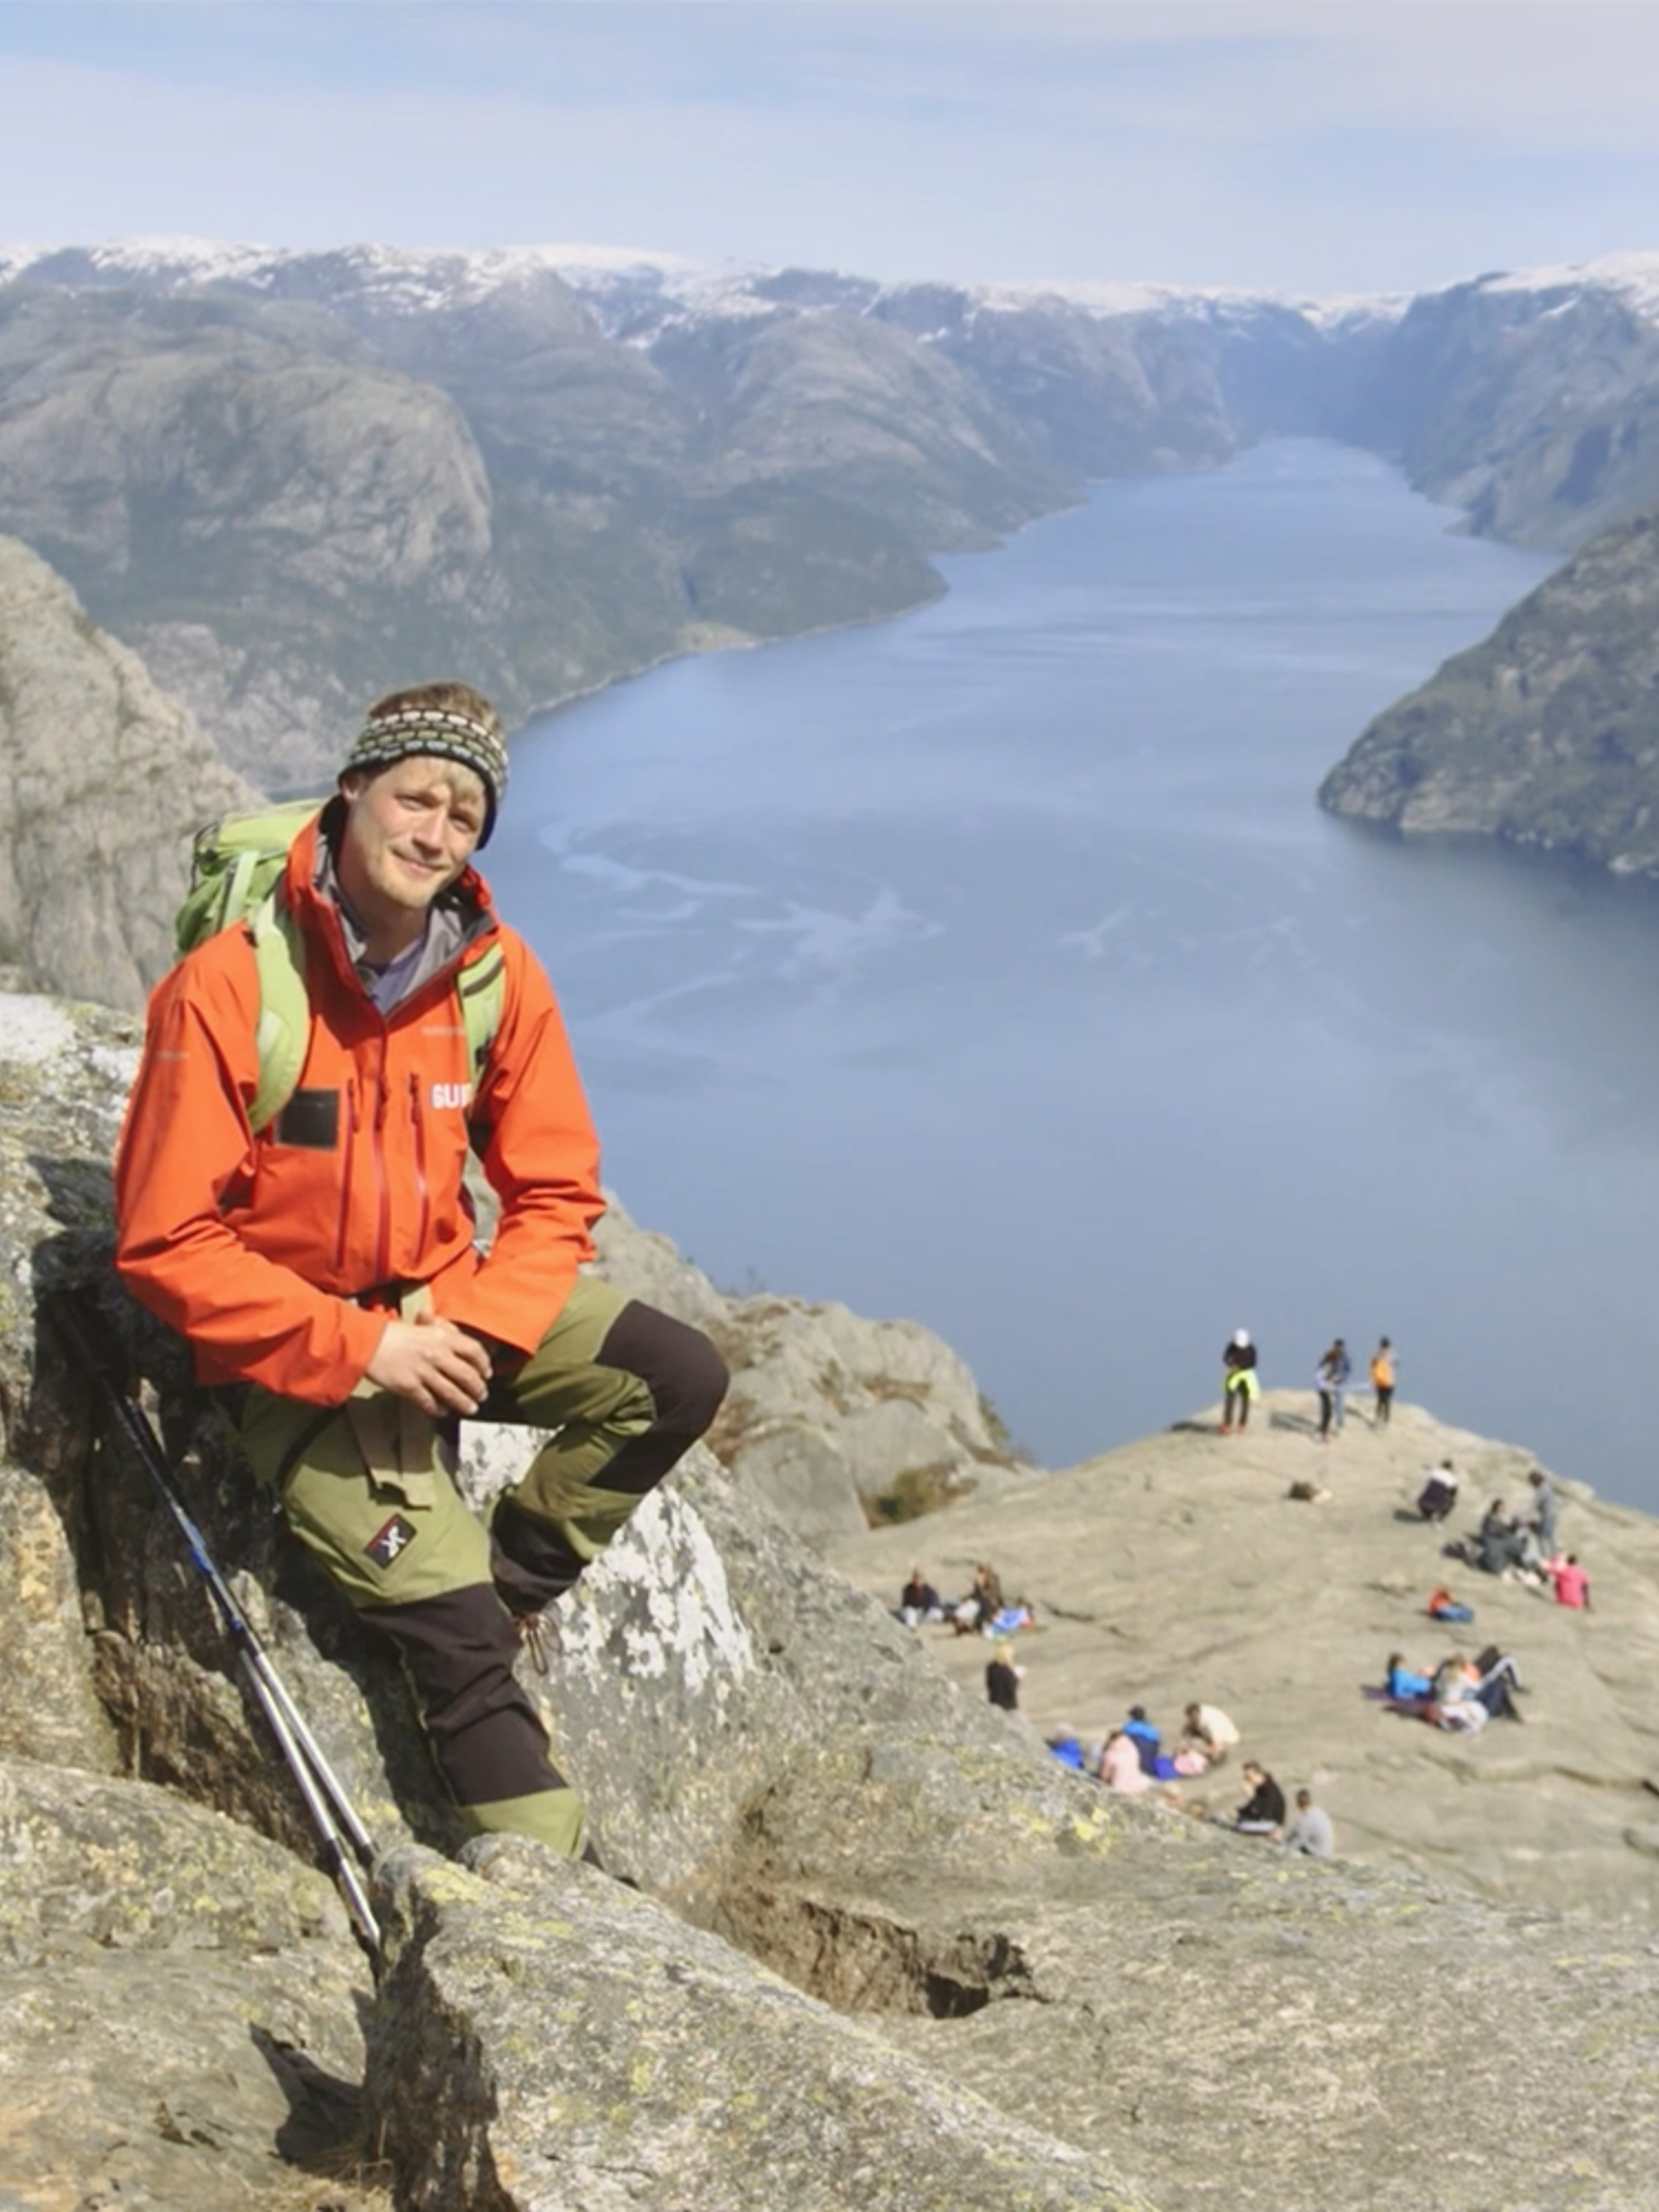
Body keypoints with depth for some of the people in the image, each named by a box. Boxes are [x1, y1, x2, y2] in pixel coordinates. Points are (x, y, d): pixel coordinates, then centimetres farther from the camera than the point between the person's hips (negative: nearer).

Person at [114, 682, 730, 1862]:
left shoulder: (496, 971, -6)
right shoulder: (227, 986, -19)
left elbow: (555, 1194, 0)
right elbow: (166, 1242, -18)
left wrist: (474, 1332, -18)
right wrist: (360, 1349, -23)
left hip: (446, 1310, 5)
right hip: (290, 1351, -5)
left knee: (682, 1376, -13)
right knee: (449, 1617, -17)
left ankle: (501, 1590, 0)